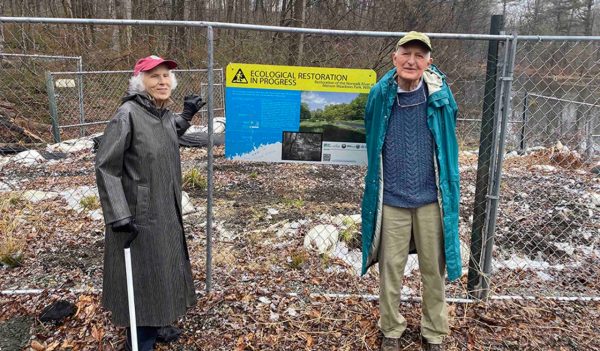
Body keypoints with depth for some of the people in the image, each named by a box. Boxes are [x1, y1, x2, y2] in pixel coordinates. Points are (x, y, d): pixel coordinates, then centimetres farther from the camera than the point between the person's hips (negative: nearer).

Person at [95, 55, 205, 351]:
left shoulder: (165, 113, 4)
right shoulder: (128, 114, -19)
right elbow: (106, 166, -19)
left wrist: (186, 116, 20)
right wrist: (118, 214, -23)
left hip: (166, 212, 8)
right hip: (139, 215, -8)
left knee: (162, 271, 20)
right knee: (141, 277, 4)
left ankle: (154, 326, 41)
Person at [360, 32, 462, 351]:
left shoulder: (439, 96, -6)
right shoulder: (380, 95, -6)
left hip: (430, 198, 0)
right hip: (391, 199, 0)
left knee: (433, 268, 12)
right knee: (390, 268, 11)